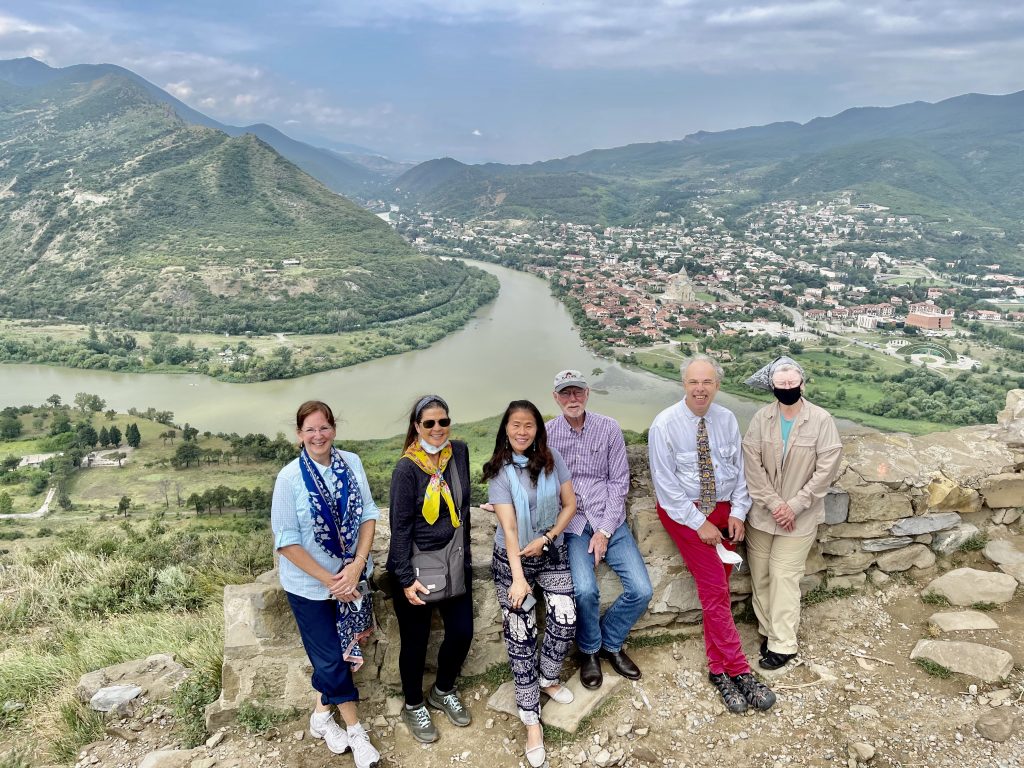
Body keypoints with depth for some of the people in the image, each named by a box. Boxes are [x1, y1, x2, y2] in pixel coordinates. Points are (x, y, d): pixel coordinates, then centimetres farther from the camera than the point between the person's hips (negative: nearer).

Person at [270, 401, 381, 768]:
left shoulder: (352, 463, -7)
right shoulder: (289, 478, -17)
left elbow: (368, 514, -3)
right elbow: (286, 541, -15)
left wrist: (357, 565, -15)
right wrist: (329, 580, -16)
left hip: (351, 576, 3)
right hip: (310, 584, -3)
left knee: (335, 652, 17)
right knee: (332, 658, 7)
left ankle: (322, 715, 40)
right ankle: (355, 730, 26)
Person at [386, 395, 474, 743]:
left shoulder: (460, 452, -2)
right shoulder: (407, 469, -17)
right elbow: (400, 527, -15)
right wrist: (406, 579, -17)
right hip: (416, 568, -5)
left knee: (462, 632, 10)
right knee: (416, 640, 9)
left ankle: (443, 691, 38)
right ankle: (414, 706, 34)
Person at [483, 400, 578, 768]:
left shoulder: (552, 460, -6)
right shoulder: (500, 471, -15)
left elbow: (570, 504, -1)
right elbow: (508, 527, -21)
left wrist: (547, 538, -14)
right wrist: (518, 578, -28)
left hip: (552, 553, 3)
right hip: (512, 559, -2)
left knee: (566, 619, -9)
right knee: (521, 634, -2)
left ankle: (548, 678, 22)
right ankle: (531, 720, 10)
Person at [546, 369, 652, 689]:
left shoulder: (609, 428, -1)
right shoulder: (546, 433, -2)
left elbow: (619, 481, -1)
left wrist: (605, 531, -7)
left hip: (609, 520, 2)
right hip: (571, 522, -2)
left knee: (642, 591, -9)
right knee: (585, 590, -24)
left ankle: (610, 643, 21)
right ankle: (589, 651, 9)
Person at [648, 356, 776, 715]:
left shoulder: (727, 419, 1)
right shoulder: (665, 425, -13)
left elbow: (739, 469, 7)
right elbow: (666, 484, -14)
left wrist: (737, 513, -4)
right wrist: (699, 523, -16)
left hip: (724, 508, 4)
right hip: (683, 510, -4)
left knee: (718, 586, -6)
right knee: (714, 586, -14)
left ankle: (719, 669, 6)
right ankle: (739, 670, -5)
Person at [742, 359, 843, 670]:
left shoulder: (821, 420, -10)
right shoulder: (761, 418, -5)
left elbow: (826, 469, -12)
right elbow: (752, 464, -7)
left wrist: (794, 506, -14)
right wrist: (773, 504, -13)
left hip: (799, 515, -3)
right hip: (762, 512, 3)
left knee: (783, 576, -2)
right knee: (760, 574, 10)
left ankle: (783, 644, 10)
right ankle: (768, 629, 27)